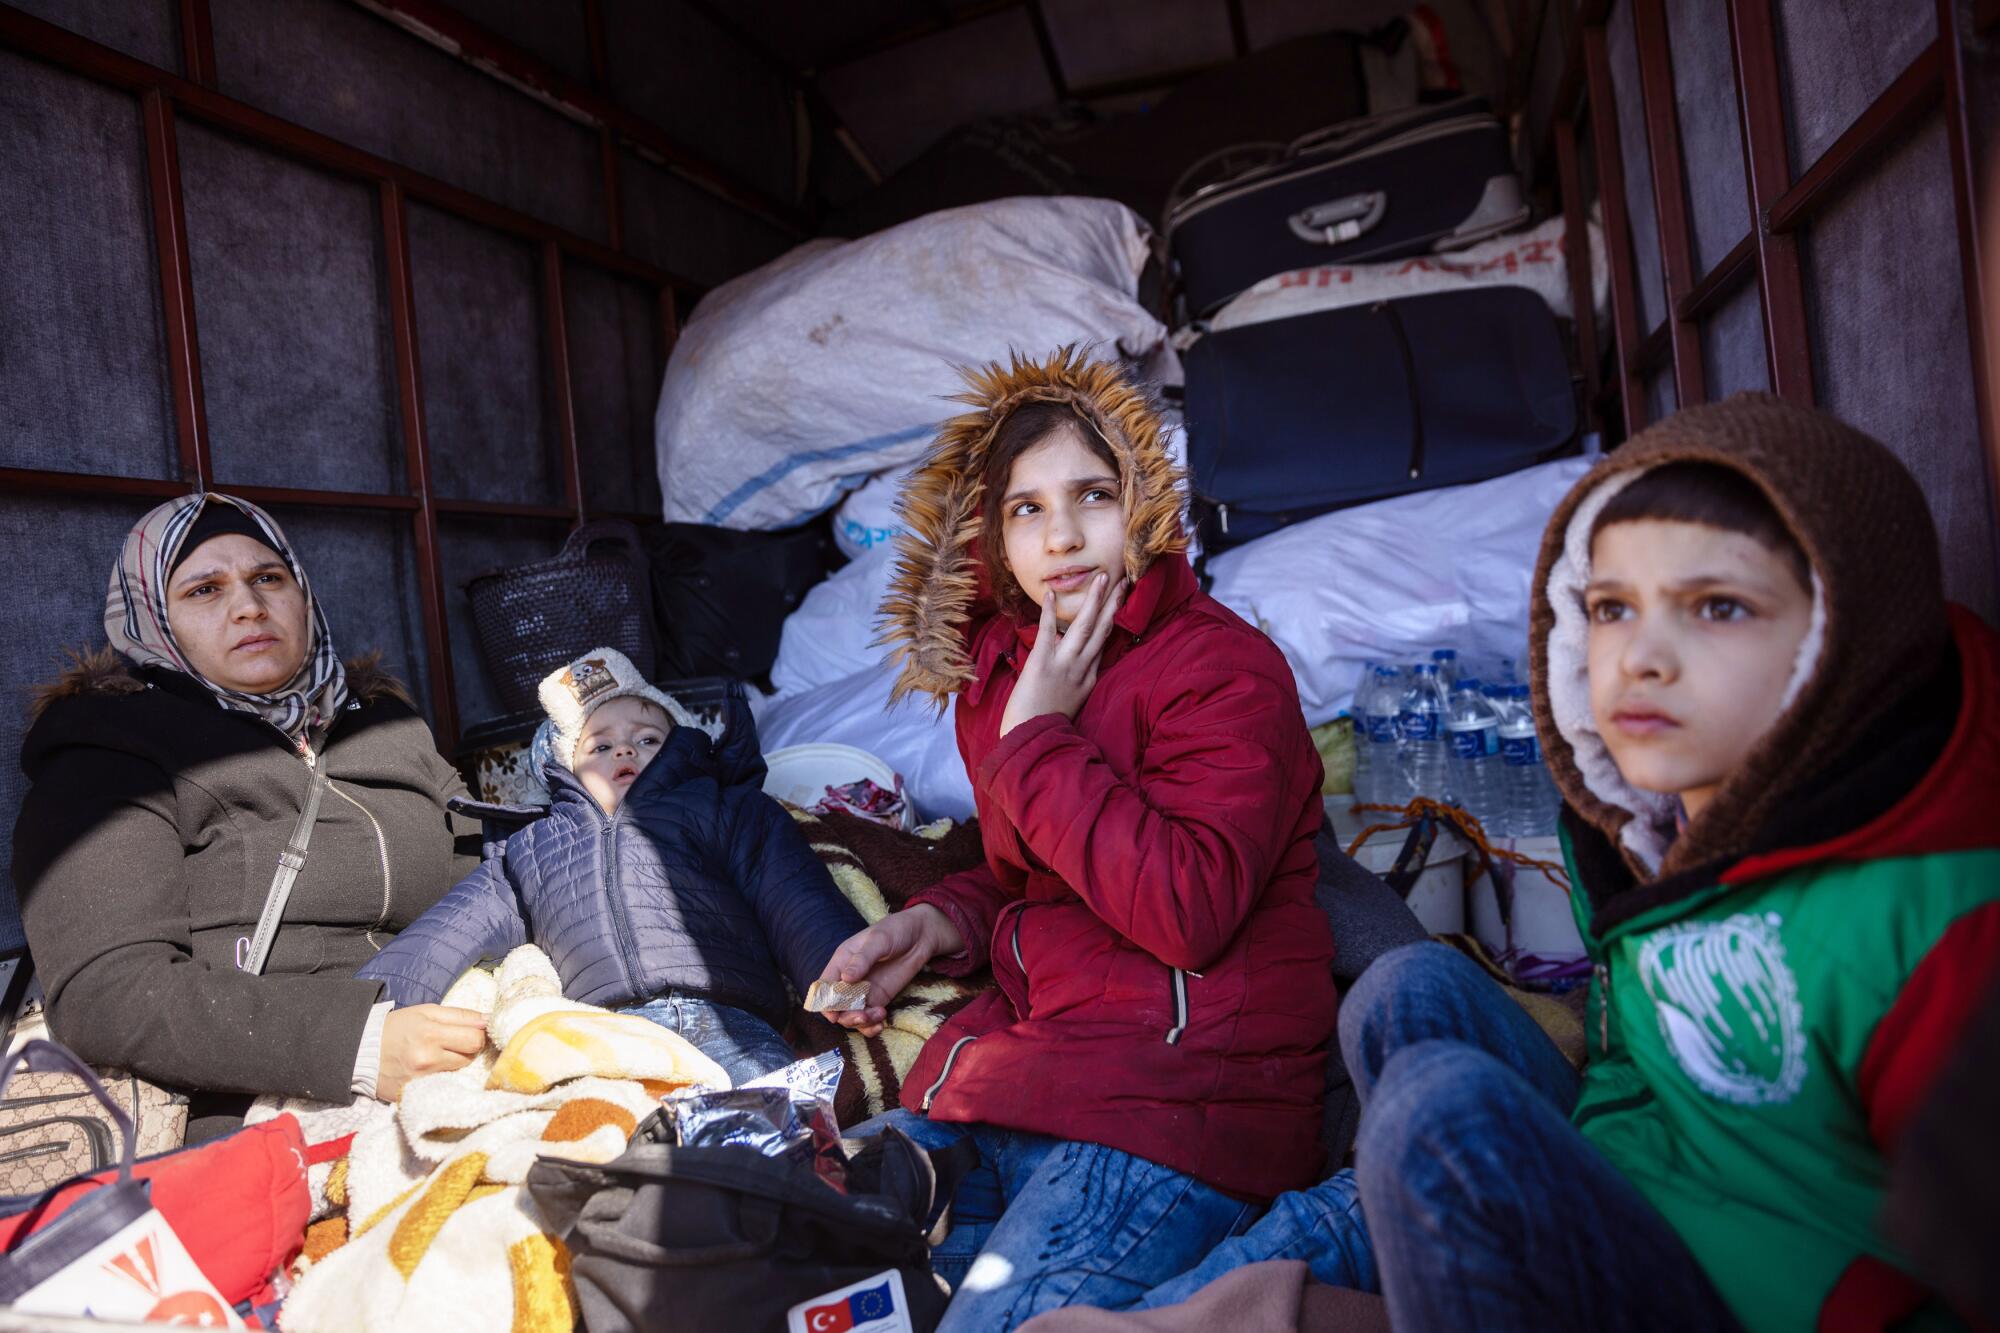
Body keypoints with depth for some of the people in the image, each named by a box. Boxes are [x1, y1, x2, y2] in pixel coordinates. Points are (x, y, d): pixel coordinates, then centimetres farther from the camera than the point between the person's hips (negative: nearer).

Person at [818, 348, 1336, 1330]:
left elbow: (1185, 908, -23)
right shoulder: (1000, 671, 14)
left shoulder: (1224, 667, -8)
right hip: (1012, 1060, 7)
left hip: (1177, 1098, -7)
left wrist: (1039, 735, -15)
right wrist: (945, 922, 4)